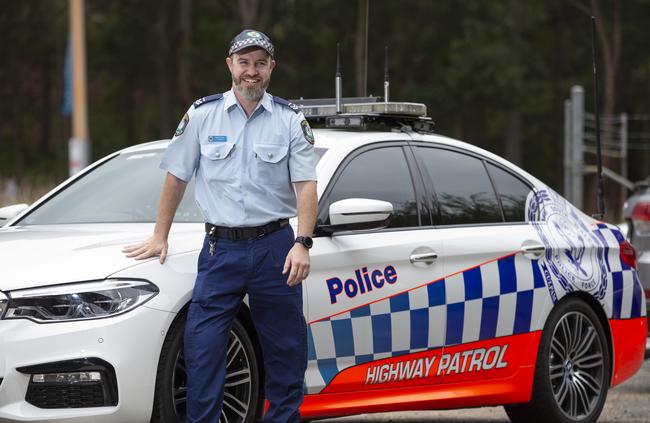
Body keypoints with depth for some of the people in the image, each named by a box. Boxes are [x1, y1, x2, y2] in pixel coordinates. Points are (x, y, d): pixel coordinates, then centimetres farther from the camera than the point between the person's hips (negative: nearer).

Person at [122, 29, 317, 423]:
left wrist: (302, 243, -14)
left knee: (285, 347, 4)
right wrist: (160, 237, 12)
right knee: (202, 346, -6)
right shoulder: (202, 115, 5)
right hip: (221, 247, 1)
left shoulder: (291, 119, 2)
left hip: (274, 246, 0)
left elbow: (306, 185, -2)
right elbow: (176, 177, 12)